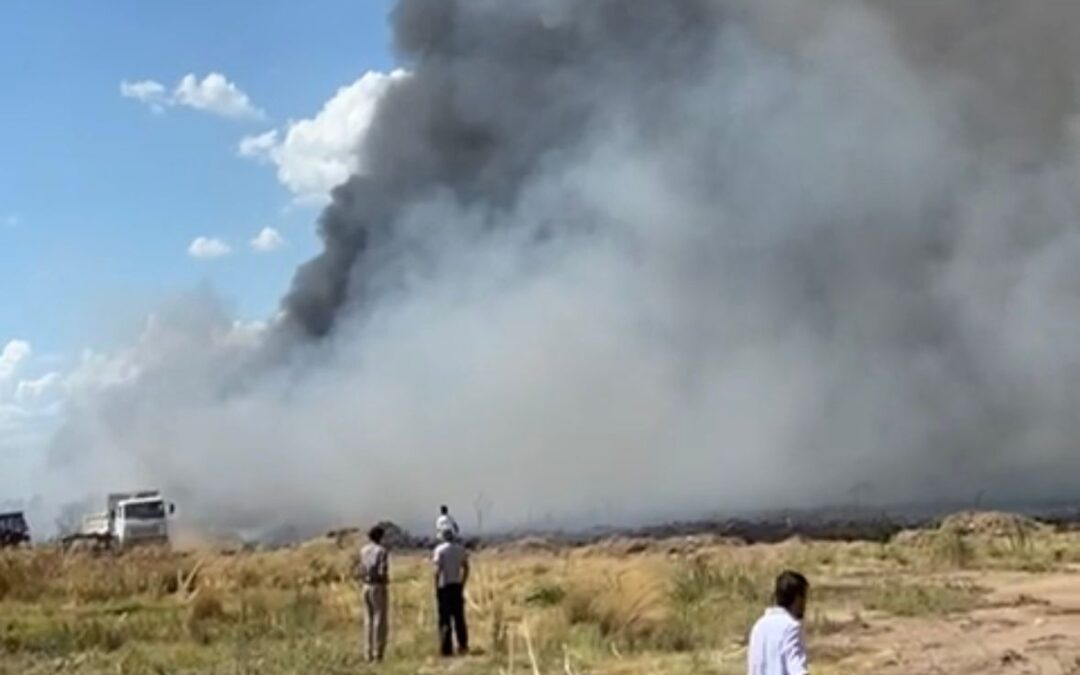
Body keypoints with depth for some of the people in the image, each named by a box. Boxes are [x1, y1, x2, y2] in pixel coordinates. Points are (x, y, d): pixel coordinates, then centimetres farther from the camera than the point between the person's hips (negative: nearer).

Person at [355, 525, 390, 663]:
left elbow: (359, 572, 6)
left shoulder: (363, 551, 7)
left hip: (366, 587, 6)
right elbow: (382, 572, -18)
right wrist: (386, 579, 1)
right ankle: (378, 653, -3)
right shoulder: (382, 551, -10)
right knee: (380, 621, -1)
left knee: (368, 620, 10)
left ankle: (369, 653, 11)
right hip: (378, 587, -6)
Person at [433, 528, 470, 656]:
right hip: (457, 586, 4)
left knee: (445, 619, 0)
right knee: (459, 617, 12)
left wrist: (436, 588, -8)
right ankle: (463, 645, 13)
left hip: (444, 586, -4)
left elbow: (438, 570, -15)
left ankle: (447, 649, -1)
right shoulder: (461, 549, 6)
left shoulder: (440, 549, -9)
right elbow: (466, 568, 9)